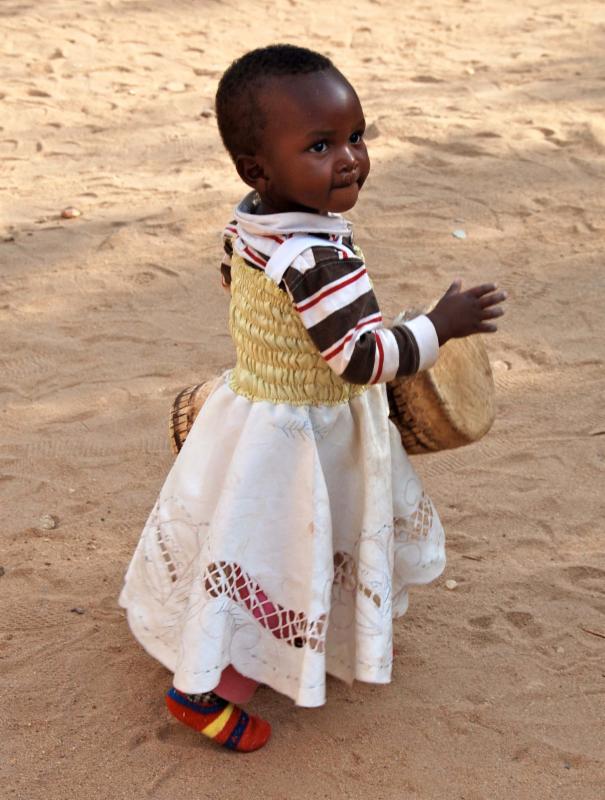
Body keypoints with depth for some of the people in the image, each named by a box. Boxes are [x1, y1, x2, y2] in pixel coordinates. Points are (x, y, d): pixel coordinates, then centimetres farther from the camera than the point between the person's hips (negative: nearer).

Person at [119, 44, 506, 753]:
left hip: (250, 398, 9)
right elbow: (364, 358, -32)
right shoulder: (319, 258, -34)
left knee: (254, 549, 27)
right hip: (301, 437, -9)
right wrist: (441, 324, -21)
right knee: (276, 562, 6)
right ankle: (204, 691, 18)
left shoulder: (248, 220, -6)